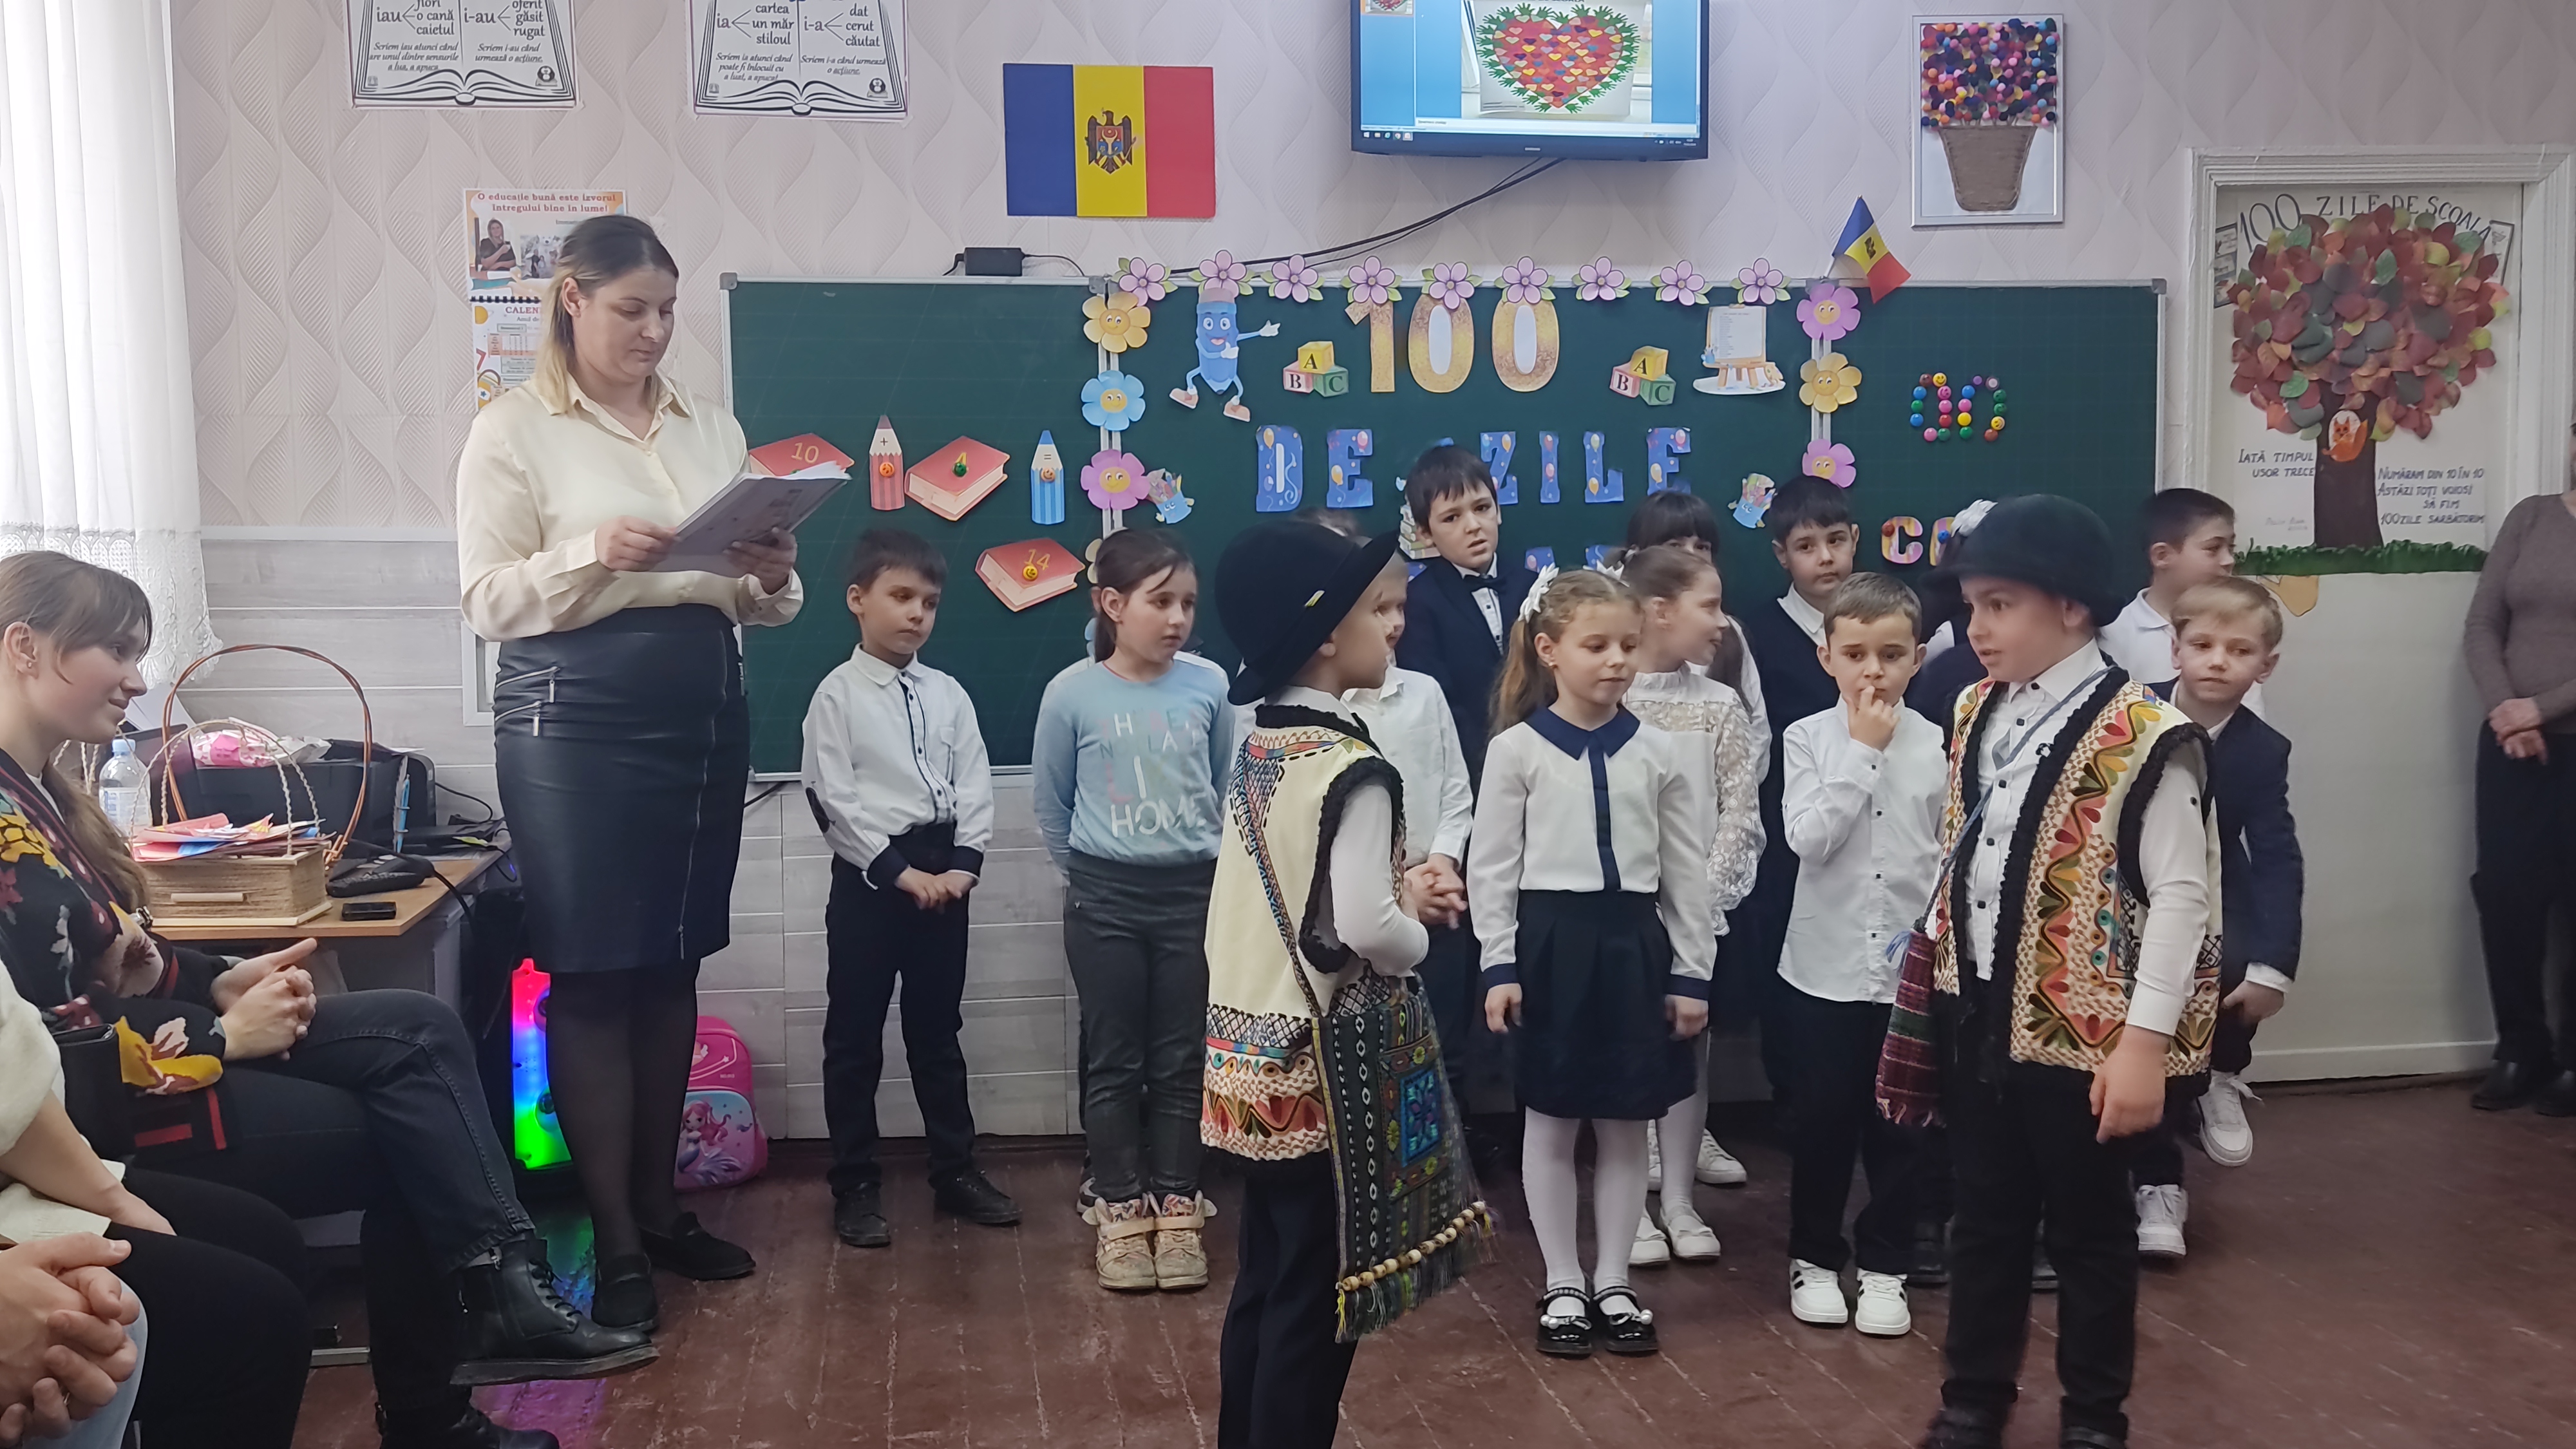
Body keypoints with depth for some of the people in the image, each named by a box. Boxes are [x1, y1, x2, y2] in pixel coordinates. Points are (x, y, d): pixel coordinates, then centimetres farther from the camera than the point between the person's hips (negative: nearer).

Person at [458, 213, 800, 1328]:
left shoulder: (710, 427, 13)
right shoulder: (514, 430, 0)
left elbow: (752, 602, 16)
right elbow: (489, 601, -6)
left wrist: (773, 582, -7)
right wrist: (593, 556, -21)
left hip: (705, 713, 5)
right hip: (576, 722, -5)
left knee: (673, 964, 11)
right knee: (593, 974, -2)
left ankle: (659, 1204, 25)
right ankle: (614, 1240, 9)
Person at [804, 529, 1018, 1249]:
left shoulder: (949, 694, 8)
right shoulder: (838, 694, -5)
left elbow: (974, 786, 4)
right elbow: (836, 799, -11)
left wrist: (962, 866, -10)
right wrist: (900, 871, -15)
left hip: (943, 873, 4)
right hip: (868, 876, -4)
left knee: (937, 1031, 13)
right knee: (855, 1037, 4)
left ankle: (956, 1171, 22)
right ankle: (856, 1185, 13)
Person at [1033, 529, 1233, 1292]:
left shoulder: (1208, 685, -5)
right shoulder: (1072, 692, -9)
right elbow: (1052, 806, 4)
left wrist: (1206, 861, 11)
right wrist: (1091, 873, 9)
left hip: (1194, 892, 1)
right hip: (1105, 899, -1)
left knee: (1182, 1058, 8)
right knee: (1115, 1060, 8)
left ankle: (1177, 1208, 20)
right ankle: (1121, 1211, 19)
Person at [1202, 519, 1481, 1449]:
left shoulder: (1257, 751, 8)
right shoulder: (1354, 770, -19)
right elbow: (1364, 929, -26)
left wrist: (1398, 888, 10)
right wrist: (1415, 928, -6)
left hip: (1257, 1052, 9)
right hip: (1326, 1062, -9)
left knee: (1264, 1279, 17)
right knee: (1315, 1296, 3)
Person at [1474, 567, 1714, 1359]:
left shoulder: (1664, 752, 2)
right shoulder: (1517, 749, -4)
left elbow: (1687, 870, 5)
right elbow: (1491, 865, -3)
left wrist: (1691, 971, 3)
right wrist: (1500, 966, -7)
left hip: (1634, 942, 2)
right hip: (1550, 940, -2)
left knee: (1626, 1122, 10)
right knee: (1551, 1120, 7)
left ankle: (1613, 1282, 24)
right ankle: (1563, 1285, 21)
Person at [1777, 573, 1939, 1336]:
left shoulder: (1938, 746, -1)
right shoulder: (1806, 738, -4)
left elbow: (1954, 859, 3)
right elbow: (1810, 839, -17)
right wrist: (1864, 750, -15)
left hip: (1914, 970, 1)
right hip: (1825, 965, -1)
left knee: (1900, 1123, 9)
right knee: (1822, 1120, 9)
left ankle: (1885, 1265, 23)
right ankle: (1814, 1257, 26)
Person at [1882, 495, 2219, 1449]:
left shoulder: (2141, 735, -16)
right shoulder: (1976, 714, 6)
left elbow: (2180, 895, -17)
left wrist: (2145, 1040, -19)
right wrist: (1938, 991, 14)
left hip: (2079, 1025, -6)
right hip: (1976, 1014, 6)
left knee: (2089, 1228, 11)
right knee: (1984, 1217, 16)